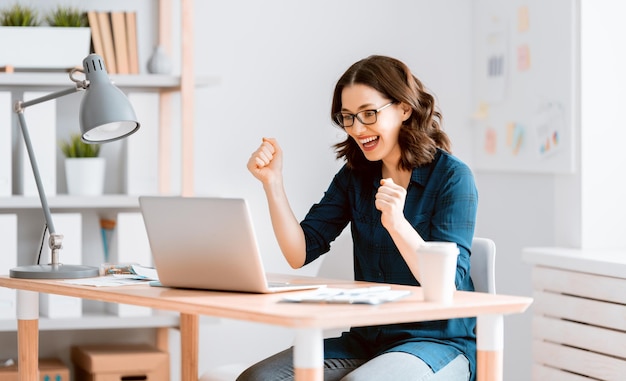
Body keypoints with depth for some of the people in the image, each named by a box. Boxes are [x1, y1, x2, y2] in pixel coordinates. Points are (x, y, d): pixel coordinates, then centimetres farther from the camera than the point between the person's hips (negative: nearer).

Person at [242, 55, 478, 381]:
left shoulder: (451, 177, -7)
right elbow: (300, 253, 2)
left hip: (439, 343, -5)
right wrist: (272, 182, -8)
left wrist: (397, 223, -29)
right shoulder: (354, 177, 10)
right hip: (366, 341, 5)